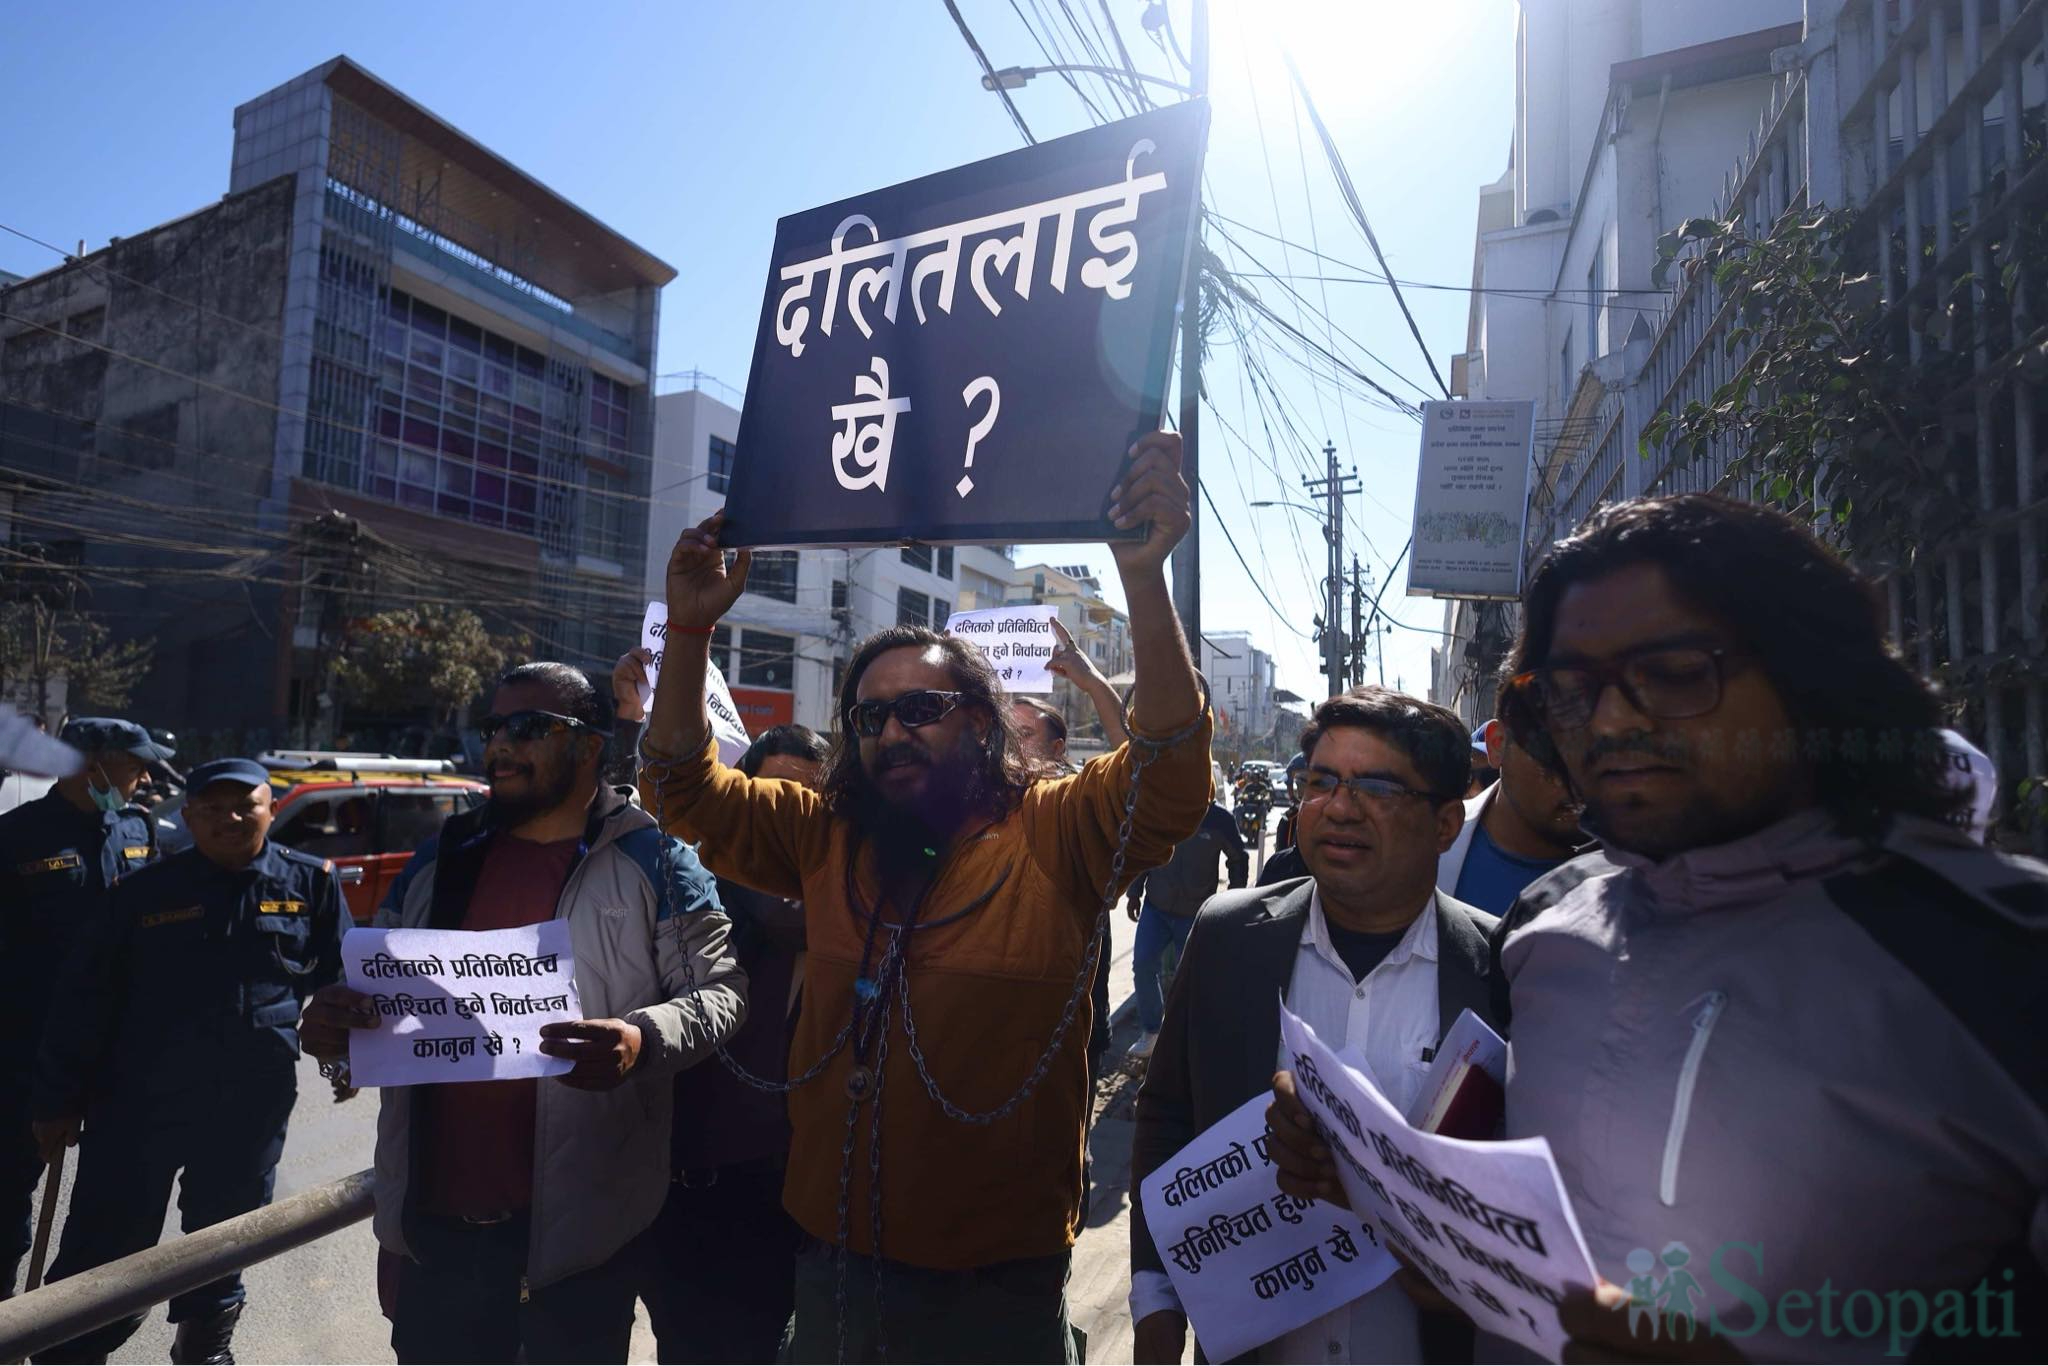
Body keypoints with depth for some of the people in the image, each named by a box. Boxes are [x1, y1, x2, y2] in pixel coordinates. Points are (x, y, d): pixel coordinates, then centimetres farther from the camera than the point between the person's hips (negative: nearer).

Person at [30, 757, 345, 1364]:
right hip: (139, 1100, -1)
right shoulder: (144, 890, -3)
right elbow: (84, 1001, 2)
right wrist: (58, 1101, 2)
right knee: (102, 1251, 6)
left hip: (254, 1106, 1)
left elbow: (341, 980, 4)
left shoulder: (312, 883, -2)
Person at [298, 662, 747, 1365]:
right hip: (435, 1221, 5)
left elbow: (719, 989, -8)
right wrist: (333, 1027, -6)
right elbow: (378, 996, 16)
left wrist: (644, 1039, -28)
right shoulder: (439, 859, 9)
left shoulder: (652, 861, -7)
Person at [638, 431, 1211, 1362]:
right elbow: (683, 788, 2)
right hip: (832, 1251, 4)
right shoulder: (827, 839, 0)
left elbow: (1167, 775, -27)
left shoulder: (1053, 837, -13)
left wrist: (1144, 578, -38)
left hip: (993, 1280, -3)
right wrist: (691, 631, -13)